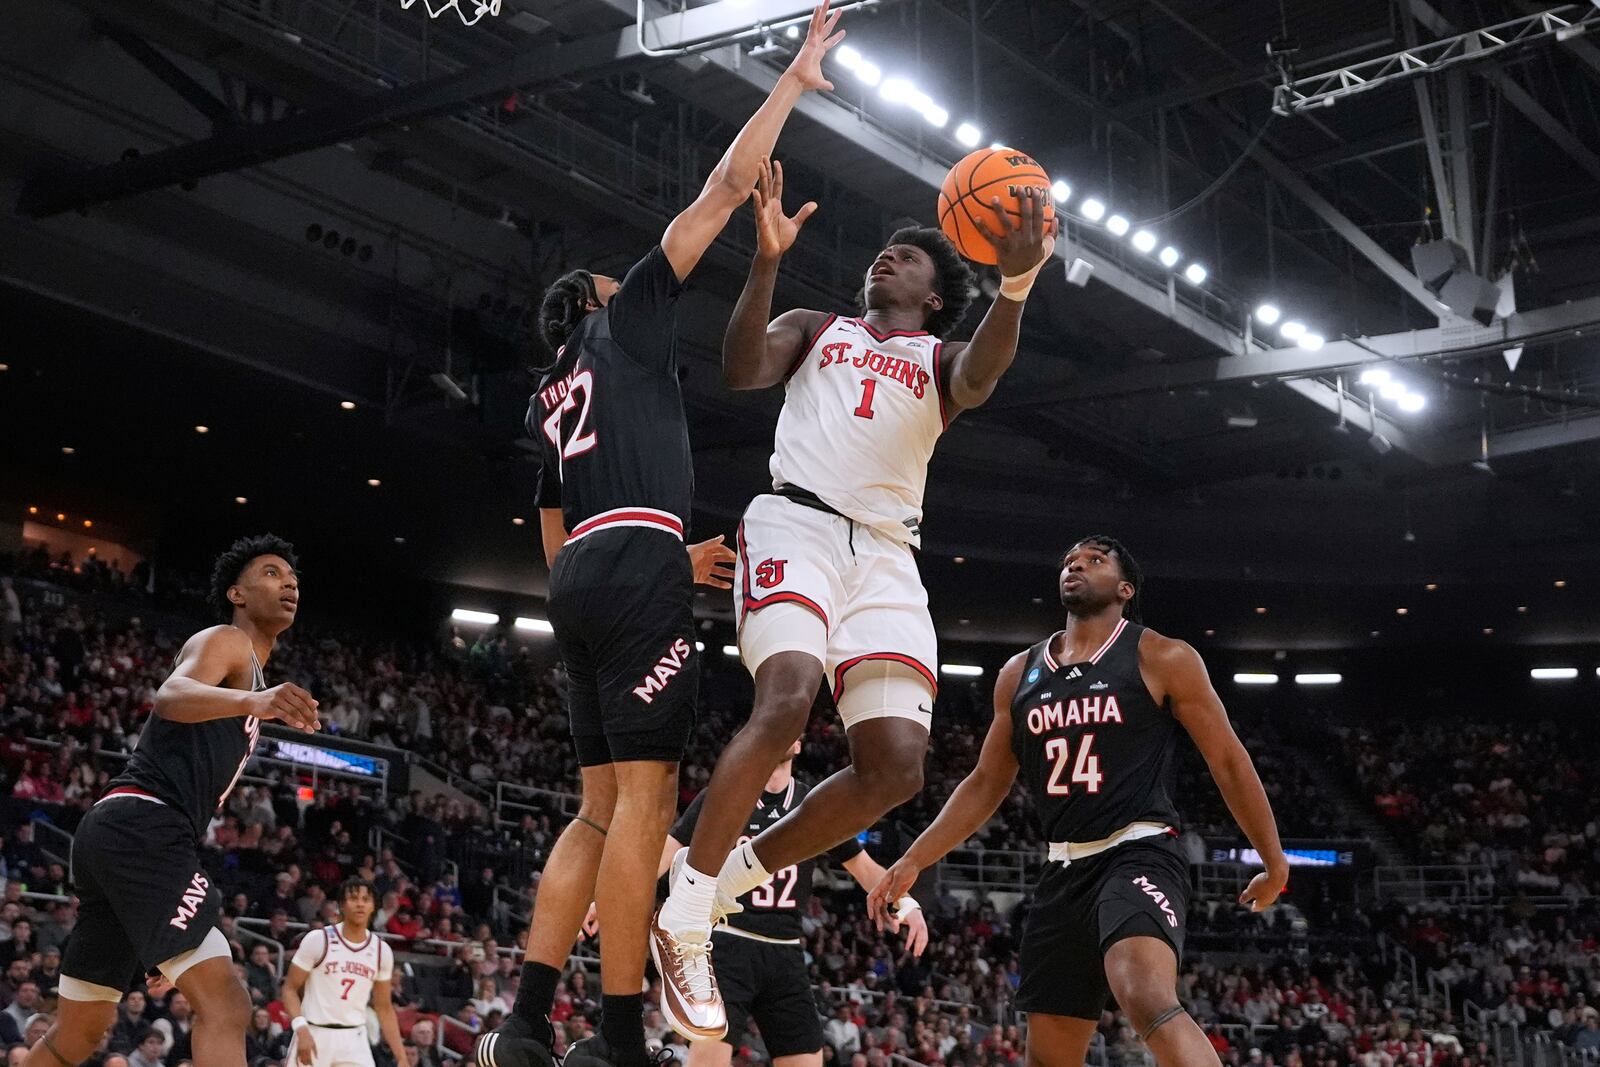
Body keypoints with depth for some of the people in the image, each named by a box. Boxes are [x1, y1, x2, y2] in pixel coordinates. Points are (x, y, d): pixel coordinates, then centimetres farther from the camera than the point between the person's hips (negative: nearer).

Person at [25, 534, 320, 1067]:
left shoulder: (248, 672, 28)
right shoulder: (225, 642, 0)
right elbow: (171, 696, -24)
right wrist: (252, 702, -44)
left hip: (119, 833, 11)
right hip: (142, 828, -11)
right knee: (225, 1004, -21)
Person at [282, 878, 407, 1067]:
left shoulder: (381, 951, 5)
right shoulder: (318, 940, -7)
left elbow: (384, 1007, 12)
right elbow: (290, 989, -4)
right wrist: (301, 1029, -20)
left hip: (355, 1039, 3)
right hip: (314, 1034, -3)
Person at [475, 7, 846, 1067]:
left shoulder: (551, 399, 29)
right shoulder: (627, 317, 12)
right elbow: (725, 188, 6)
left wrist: (679, 561, 28)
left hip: (581, 580, 8)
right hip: (637, 569, -8)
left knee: (602, 807, 8)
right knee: (646, 798, -11)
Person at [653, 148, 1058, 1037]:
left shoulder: (940, 356, 21)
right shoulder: (815, 329, 22)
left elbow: (980, 378, -5)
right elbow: (741, 369, 2)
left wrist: (1018, 281, -24)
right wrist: (767, 260, -10)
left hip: (887, 554, 3)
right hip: (798, 523, -3)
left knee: (897, 767, -12)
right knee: (786, 701, -29)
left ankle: (728, 878, 5)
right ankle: (685, 913, -17)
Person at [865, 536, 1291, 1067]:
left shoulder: (1162, 659, -1)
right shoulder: (1019, 673, 13)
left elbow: (1228, 761, 2)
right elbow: (986, 783, 17)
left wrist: (1274, 863, 3)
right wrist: (912, 862, 9)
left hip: (1140, 855, -6)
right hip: (1065, 870, 6)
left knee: (1148, 998, -34)